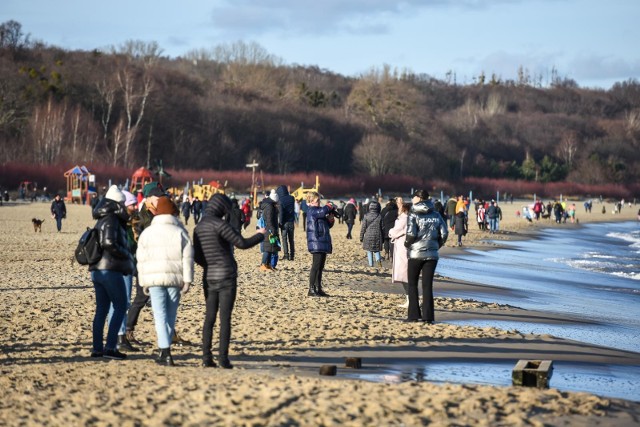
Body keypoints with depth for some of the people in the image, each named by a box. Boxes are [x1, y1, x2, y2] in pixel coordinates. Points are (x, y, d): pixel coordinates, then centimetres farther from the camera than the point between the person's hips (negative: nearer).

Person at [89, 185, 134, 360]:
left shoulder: (101, 220, 16)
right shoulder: (111, 220, -13)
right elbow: (109, 243, -23)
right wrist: (127, 255, -10)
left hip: (97, 270, 9)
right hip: (111, 270, -9)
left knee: (101, 309, 11)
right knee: (120, 307, -4)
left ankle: (97, 348, 11)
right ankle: (110, 347, -11)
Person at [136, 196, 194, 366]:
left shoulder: (147, 233, 6)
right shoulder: (180, 232, 2)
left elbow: (141, 260, 8)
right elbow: (187, 259, -3)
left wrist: (143, 282, 13)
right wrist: (187, 280, -1)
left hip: (154, 279, 0)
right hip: (175, 278, 0)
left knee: (161, 316, -4)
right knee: (171, 315, 10)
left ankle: (165, 352, -17)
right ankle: (164, 351, 14)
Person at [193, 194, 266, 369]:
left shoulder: (198, 228, 10)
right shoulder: (219, 224, -14)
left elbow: (197, 256, 15)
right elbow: (242, 243, -16)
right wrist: (260, 235, 1)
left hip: (209, 277, 6)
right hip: (226, 276, -6)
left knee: (209, 317, 9)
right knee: (225, 317, -3)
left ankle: (206, 357, 4)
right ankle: (223, 357, -6)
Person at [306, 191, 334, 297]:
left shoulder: (318, 210, 20)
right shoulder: (312, 210, -8)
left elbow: (327, 225, 23)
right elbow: (322, 212, -29)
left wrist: (330, 220, 2)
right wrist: (329, 207, -10)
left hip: (323, 243, 9)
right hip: (316, 242, -9)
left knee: (320, 267, 11)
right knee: (316, 266, -10)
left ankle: (318, 289, 15)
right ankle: (311, 289, -10)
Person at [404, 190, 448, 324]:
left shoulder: (413, 215, -8)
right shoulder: (436, 215, 5)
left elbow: (411, 234, -17)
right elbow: (444, 233, 2)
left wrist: (407, 244, 2)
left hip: (415, 254, -3)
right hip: (432, 255, 3)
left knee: (412, 284, 9)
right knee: (428, 285, 6)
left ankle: (414, 315, 5)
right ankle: (428, 316, 2)